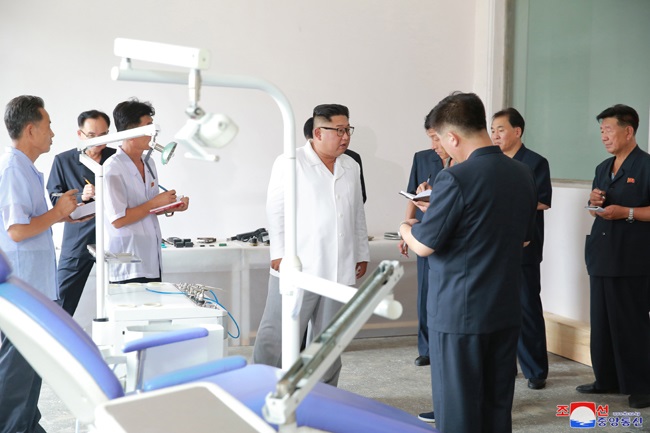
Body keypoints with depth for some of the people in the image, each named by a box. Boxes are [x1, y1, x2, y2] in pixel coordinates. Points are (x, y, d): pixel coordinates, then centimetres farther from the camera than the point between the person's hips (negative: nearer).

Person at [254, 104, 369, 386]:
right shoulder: (291, 162, -3)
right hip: (296, 267, -5)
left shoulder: (351, 167, 13)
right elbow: (276, 209, -6)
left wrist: (362, 253, 19)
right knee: (276, 340, -4)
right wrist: (279, 253, -11)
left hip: (339, 269, 5)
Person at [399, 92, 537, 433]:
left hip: (459, 312, -7)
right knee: (498, 405, 14)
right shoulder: (523, 175, 4)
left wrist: (405, 228, 6)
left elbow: (423, 245, -14)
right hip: (507, 310, 7)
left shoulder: (456, 178, -18)